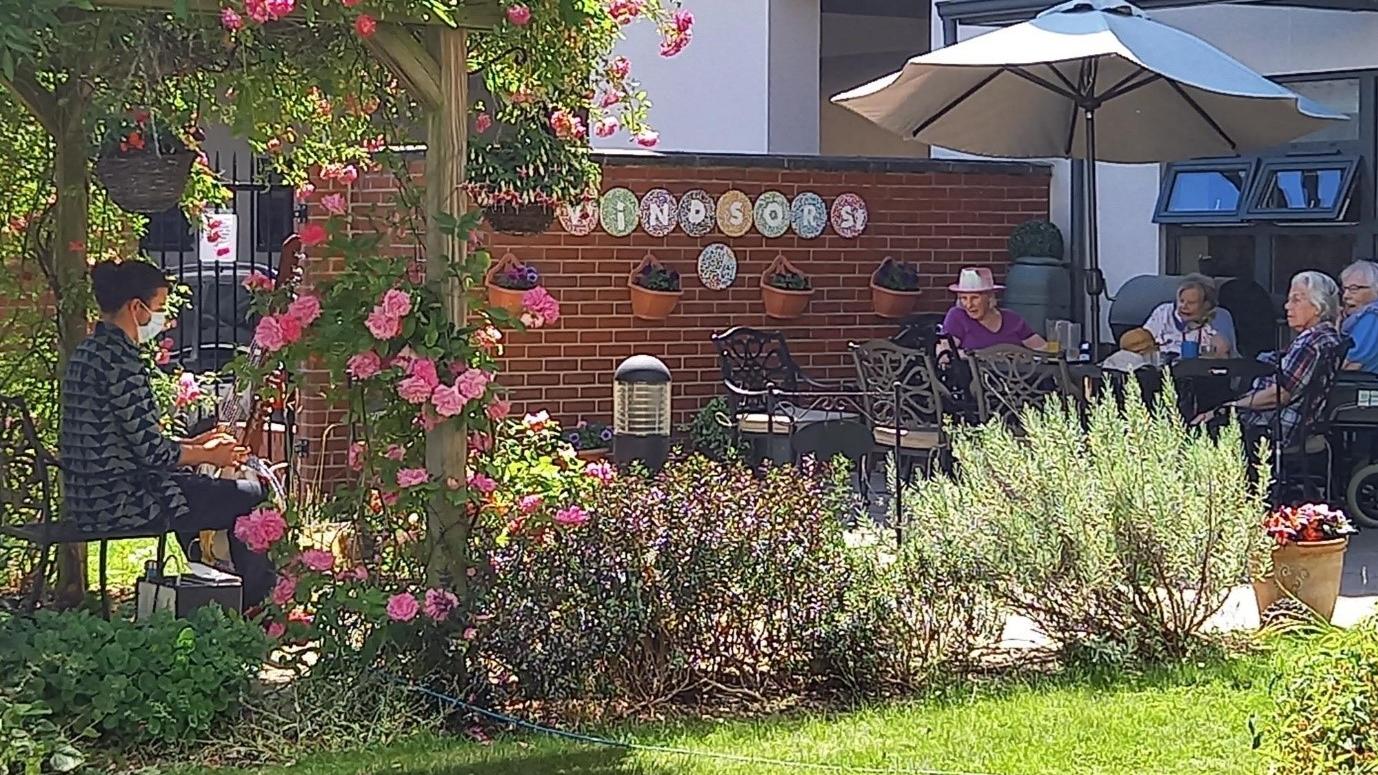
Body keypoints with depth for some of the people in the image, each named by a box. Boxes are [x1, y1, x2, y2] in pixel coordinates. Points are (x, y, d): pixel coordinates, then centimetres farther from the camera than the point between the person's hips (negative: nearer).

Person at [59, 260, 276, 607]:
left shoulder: (90, 350, 12)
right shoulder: (118, 358, -19)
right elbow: (151, 450, -18)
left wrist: (195, 442, 15)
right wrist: (209, 455, -2)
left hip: (90, 497, 11)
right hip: (119, 501, -11)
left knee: (202, 488, 30)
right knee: (250, 497, -2)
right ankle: (256, 601, 13)